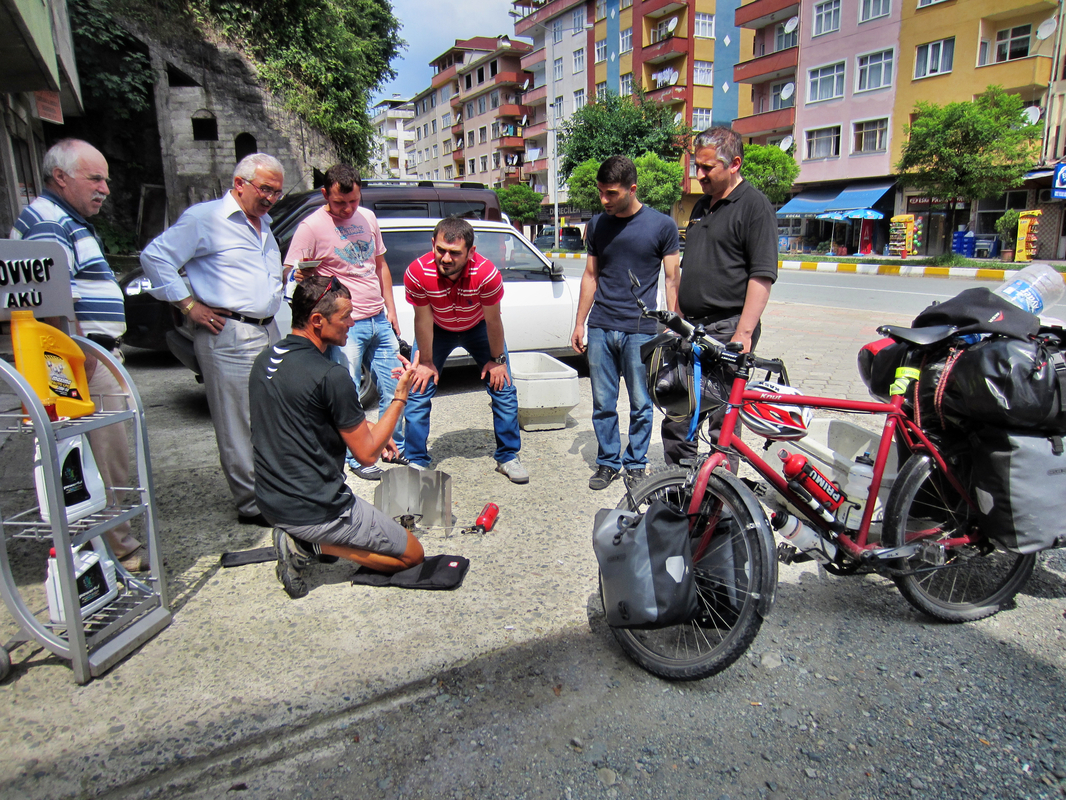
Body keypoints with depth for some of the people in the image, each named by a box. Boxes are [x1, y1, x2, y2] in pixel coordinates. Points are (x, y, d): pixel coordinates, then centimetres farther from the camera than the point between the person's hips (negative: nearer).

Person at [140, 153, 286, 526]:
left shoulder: (264, 225, 22)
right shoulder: (205, 218, -4)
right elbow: (155, 257, -7)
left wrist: (285, 278, 16)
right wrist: (189, 305, -10)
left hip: (268, 331, 8)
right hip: (227, 336, -8)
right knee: (239, 426, -4)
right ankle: (253, 504, 3)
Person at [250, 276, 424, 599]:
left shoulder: (264, 359, 4)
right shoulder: (331, 376, -22)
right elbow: (367, 455, -14)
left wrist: (367, 434, 14)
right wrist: (400, 395, -9)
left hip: (269, 501, 8)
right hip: (316, 509, -8)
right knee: (412, 555, 7)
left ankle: (301, 538, 8)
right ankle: (313, 544, -6)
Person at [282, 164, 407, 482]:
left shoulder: (367, 218, 10)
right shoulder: (311, 227, -9)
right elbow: (288, 276, -8)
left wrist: (391, 309, 15)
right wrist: (299, 276, -32)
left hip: (379, 321, 6)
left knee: (393, 389, 12)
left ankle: (395, 447, 29)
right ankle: (357, 458, 17)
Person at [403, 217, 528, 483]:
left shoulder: (486, 273, -37)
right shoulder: (417, 273, -34)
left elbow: (492, 320, -22)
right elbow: (423, 319, -20)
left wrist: (497, 359, -11)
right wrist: (426, 362, -11)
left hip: (478, 328, 0)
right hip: (437, 330, 1)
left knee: (504, 389, -5)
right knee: (418, 390, -7)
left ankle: (507, 457, 14)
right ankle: (417, 462, 9)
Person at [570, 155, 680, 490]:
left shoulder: (662, 225, -2)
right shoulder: (597, 225, 9)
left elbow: (671, 279, 2)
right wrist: (579, 323, 11)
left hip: (641, 330, -3)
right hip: (600, 328, 3)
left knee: (641, 405, 6)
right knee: (603, 404, 7)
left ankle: (636, 464, 22)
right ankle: (608, 462, 22)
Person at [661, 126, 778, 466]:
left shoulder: (755, 206, -6)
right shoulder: (702, 205, 18)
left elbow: (762, 276, -14)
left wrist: (744, 333, -20)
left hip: (727, 330, -8)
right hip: (690, 330, 8)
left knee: (723, 425, 0)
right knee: (676, 414, 11)